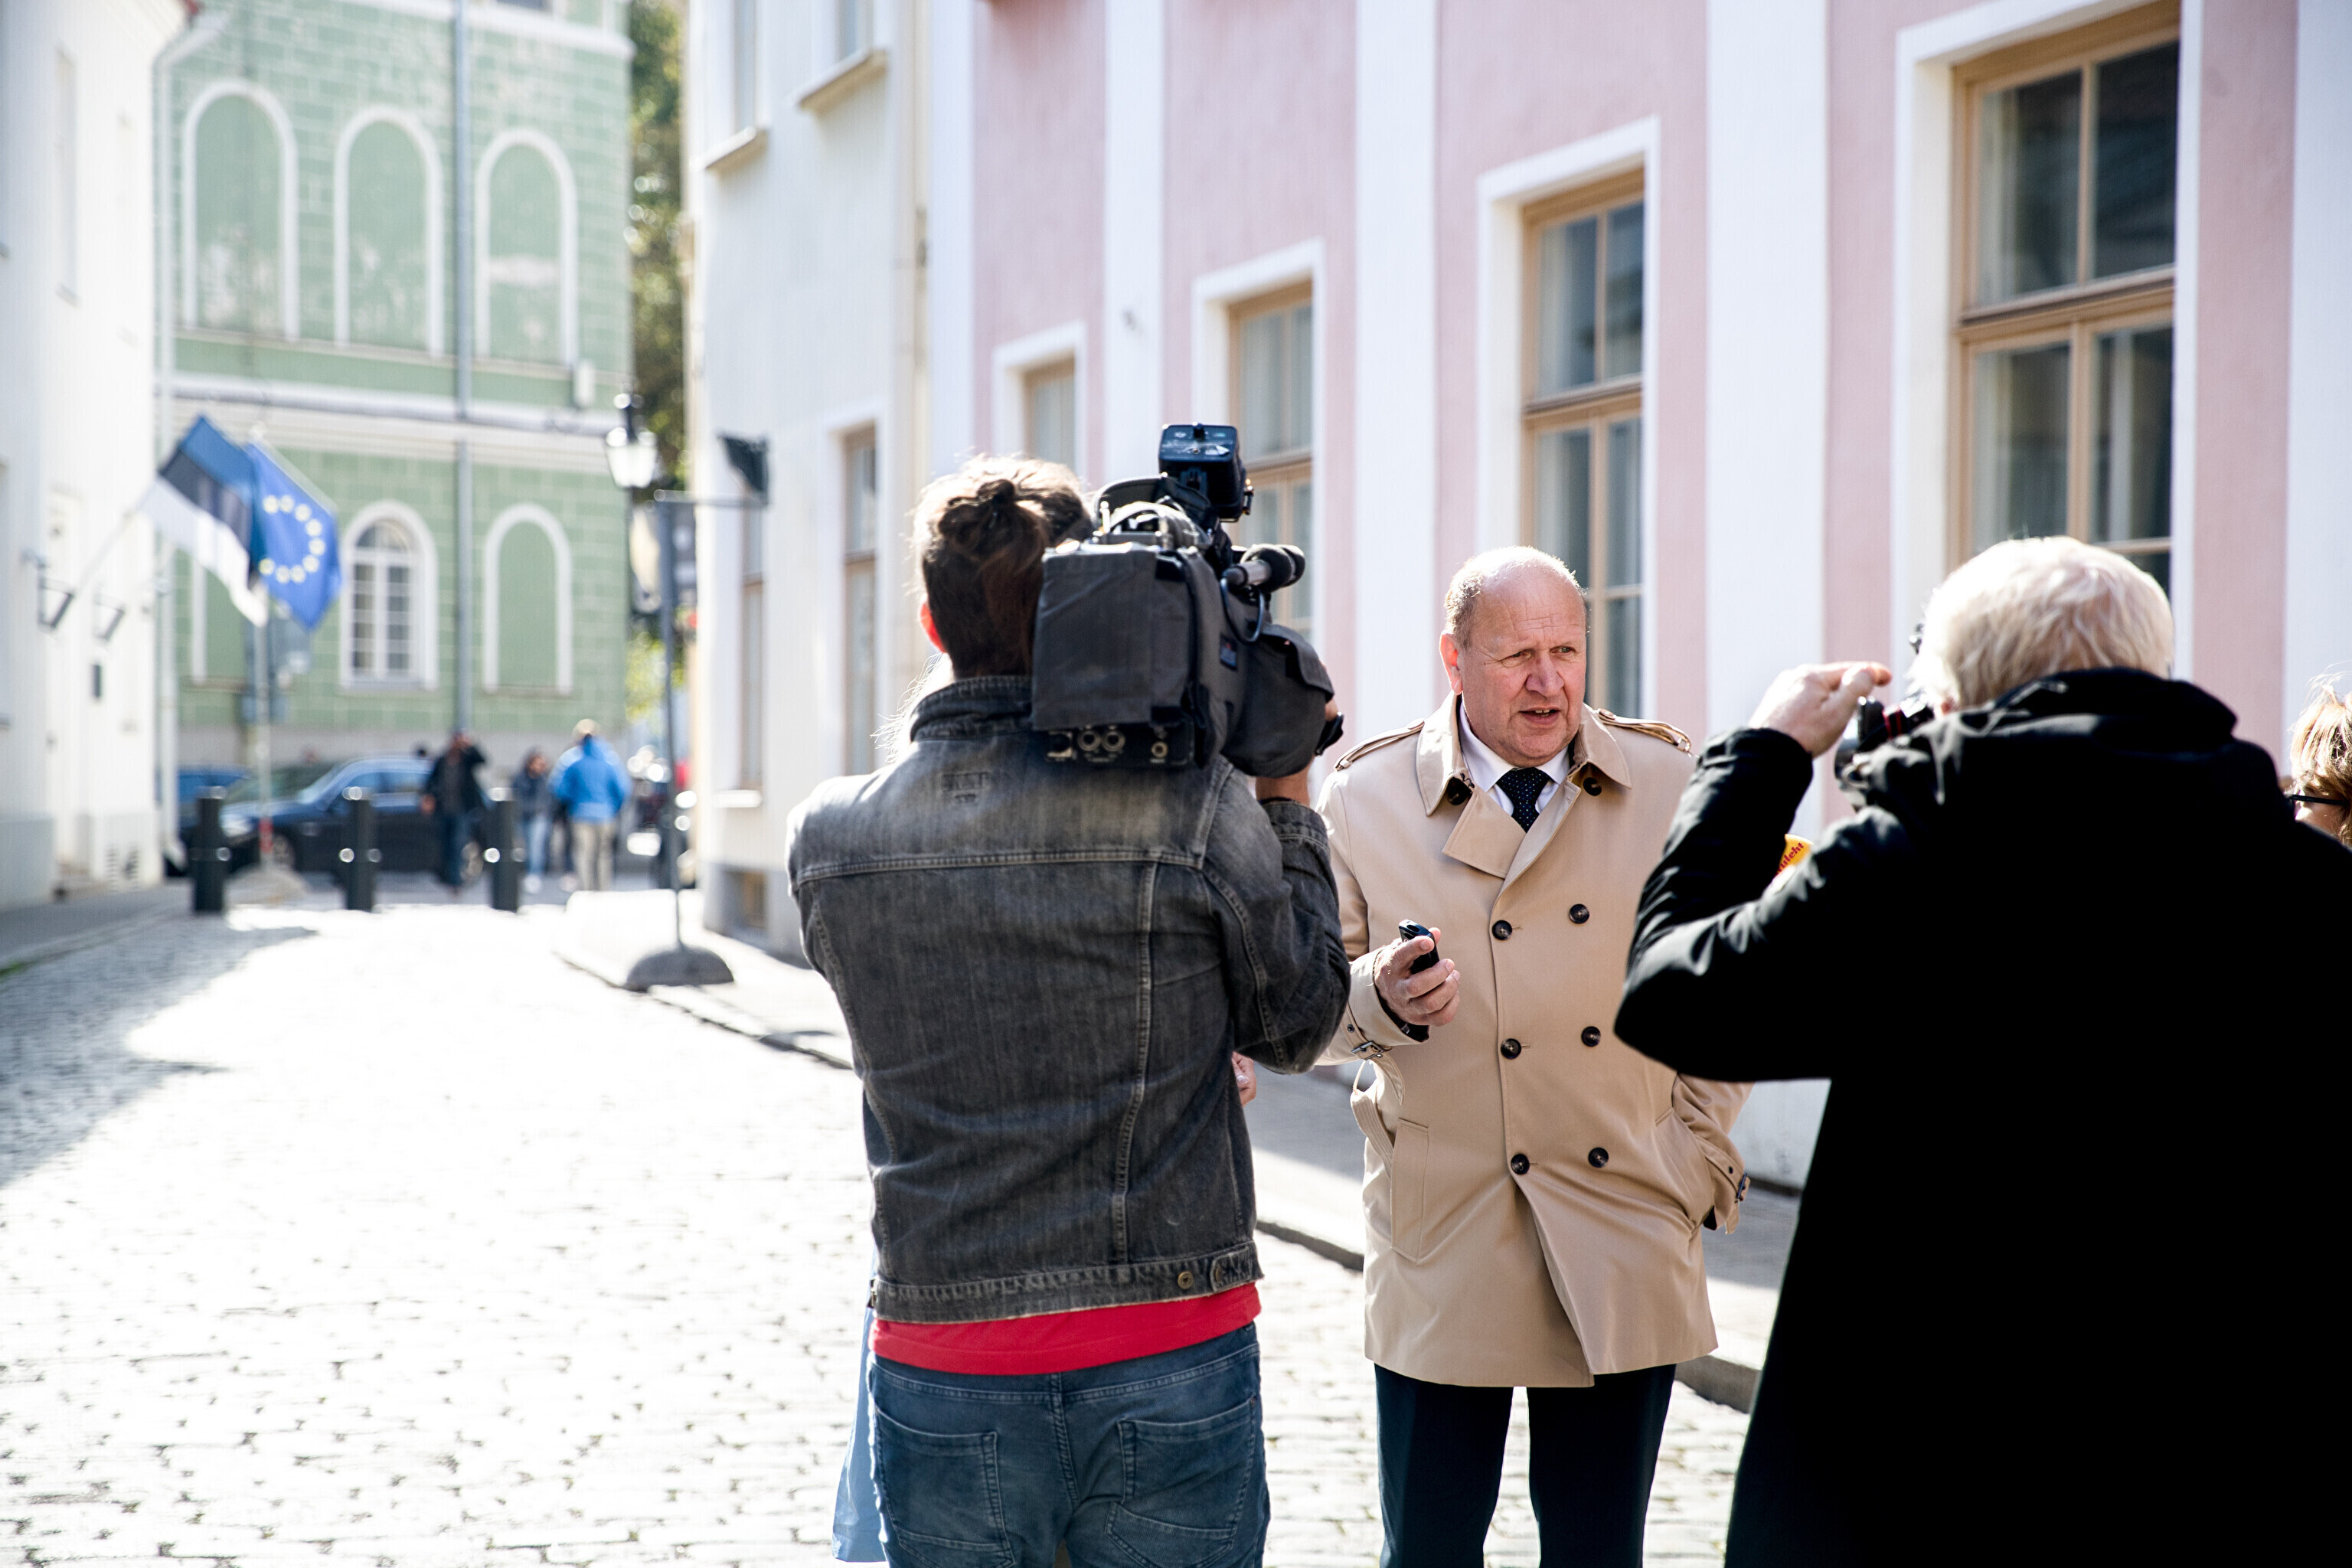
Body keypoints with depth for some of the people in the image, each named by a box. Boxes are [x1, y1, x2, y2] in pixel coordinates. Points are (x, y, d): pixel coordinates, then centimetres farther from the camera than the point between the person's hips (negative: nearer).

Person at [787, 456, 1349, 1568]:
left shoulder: (829, 837, -4)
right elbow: (1297, 1025, 1)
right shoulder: (1199, 808, -12)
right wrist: (1285, 802, 10)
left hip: (939, 1367, 2)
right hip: (1172, 1366, -1)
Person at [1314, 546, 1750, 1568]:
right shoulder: (1365, 801, -1)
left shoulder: (1671, 787, 2)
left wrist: (1698, 1157, 4)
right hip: (1441, 1254, -1)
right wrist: (1382, 995, -18)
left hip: (1622, 1249, 1)